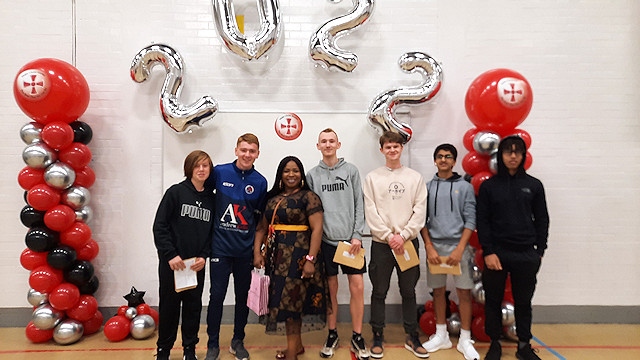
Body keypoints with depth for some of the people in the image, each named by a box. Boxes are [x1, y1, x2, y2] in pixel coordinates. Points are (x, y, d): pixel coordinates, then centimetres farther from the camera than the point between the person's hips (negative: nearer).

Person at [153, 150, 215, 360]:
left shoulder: (212, 198, 5)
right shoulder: (176, 192, -6)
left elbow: (212, 231, 8)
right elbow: (159, 226, -9)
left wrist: (204, 256, -5)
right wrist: (170, 254, -15)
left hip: (197, 263, 3)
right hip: (172, 261, -3)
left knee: (193, 306, 10)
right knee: (169, 305, 8)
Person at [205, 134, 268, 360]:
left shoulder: (260, 182, -1)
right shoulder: (219, 172, -5)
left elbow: (260, 217, 6)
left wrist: (258, 247, 4)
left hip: (246, 249, 2)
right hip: (220, 247, -1)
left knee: (243, 296, 11)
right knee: (217, 295, 3)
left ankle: (238, 341, 29)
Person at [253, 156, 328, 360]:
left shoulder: (309, 197, -6)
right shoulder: (272, 198, 11)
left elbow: (317, 229, -13)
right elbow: (262, 227, 12)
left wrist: (311, 259, -20)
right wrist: (257, 252, 1)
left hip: (298, 255, -6)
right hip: (277, 256, 6)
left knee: (291, 301, -2)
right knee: (284, 301, 13)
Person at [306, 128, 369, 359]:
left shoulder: (351, 171, 4)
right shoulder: (312, 175, 5)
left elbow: (359, 205, 1)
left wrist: (357, 235, -7)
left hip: (350, 238, 0)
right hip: (325, 239, 0)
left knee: (357, 287, 1)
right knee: (330, 288, 9)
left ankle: (357, 337, 15)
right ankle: (332, 334, 24)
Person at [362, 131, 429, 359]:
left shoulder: (415, 177, 4)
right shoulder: (372, 178, 1)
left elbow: (420, 211, -2)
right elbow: (370, 213, -5)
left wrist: (403, 235, -12)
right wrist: (389, 237, -13)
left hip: (408, 242, 1)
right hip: (381, 243, -1)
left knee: (409, 292, 10)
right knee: (379, 292, 6)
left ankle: (412, 338, 23)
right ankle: (377, 338, 18)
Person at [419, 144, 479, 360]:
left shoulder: (465, 187, 3)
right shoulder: (427, 187, 7)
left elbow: (470, 220, -2)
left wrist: (460, 249, -11)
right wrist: (429, 247, -6)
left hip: (458, 246, -1)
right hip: (434, 246, 2)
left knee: (464, 292, 2)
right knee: (438, 291, 10)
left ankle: (465, 340, 15)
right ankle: (441, 335, 24)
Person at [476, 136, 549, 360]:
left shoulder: (534, 185, 5)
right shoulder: (489, 186, 1)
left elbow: (542, 220, 8)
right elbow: (482, 221, -1)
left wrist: (540, 251, 4)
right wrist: (488, 251, -8)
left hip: (526, 254, 1)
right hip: (496, 252, -1)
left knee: (524, 302, 11)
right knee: (493, 301, 8)